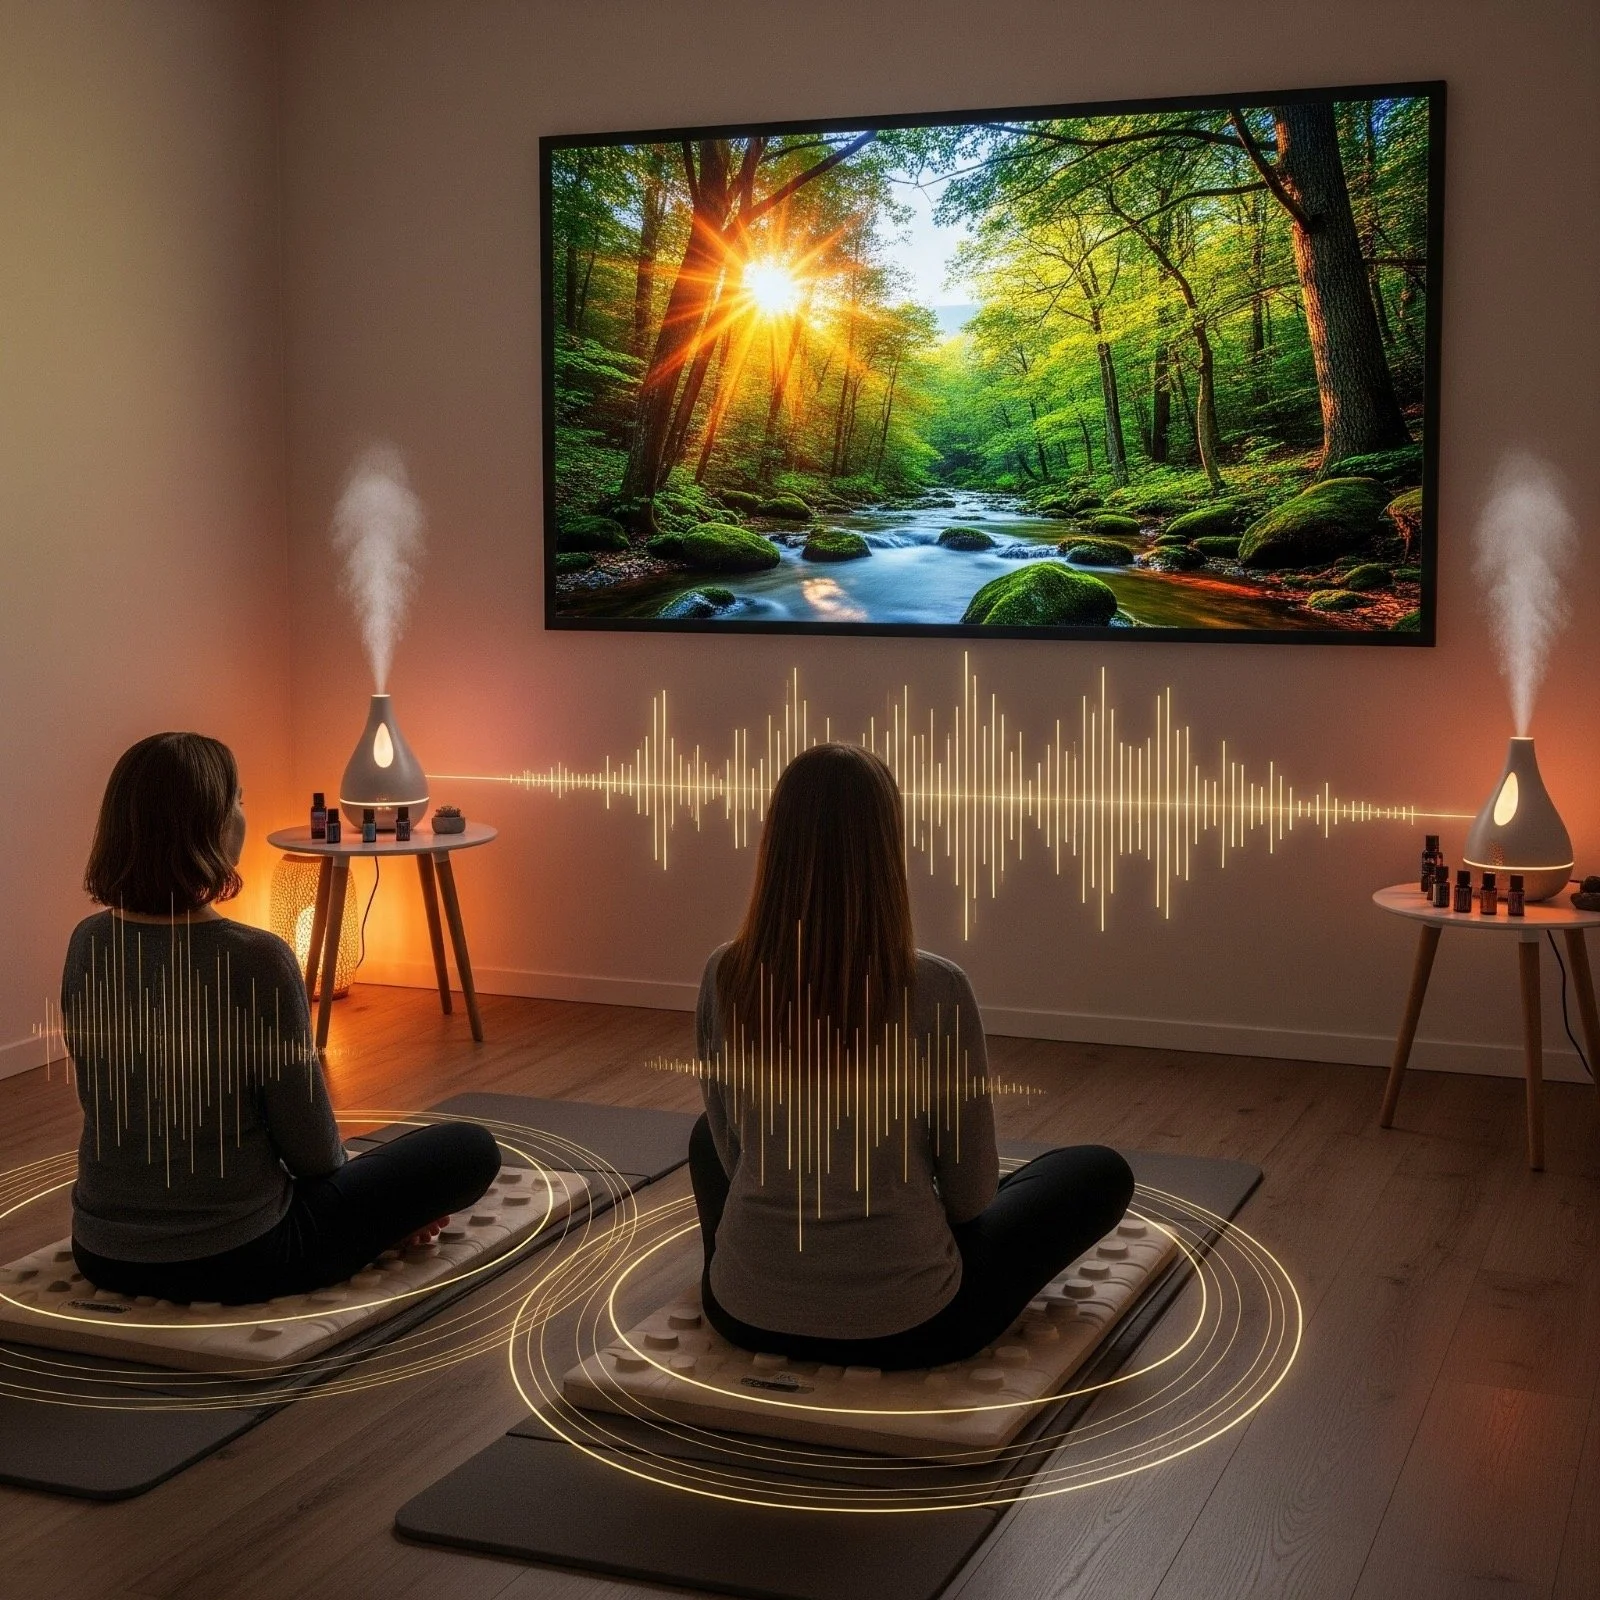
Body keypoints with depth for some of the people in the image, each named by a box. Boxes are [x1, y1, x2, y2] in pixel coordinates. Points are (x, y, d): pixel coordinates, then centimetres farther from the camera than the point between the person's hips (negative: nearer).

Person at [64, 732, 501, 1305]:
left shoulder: (87, 943, -4)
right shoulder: (255, 959, -23)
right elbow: (312, 1147, -14)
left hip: (103, 1256, 7)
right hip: (234, 1261, -6)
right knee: (471, 1149, 7)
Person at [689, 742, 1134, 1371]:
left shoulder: (725, 978, -10)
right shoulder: (936, 990, -19)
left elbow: (731, 1152, 3)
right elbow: (971, 1192, -8)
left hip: (746, 1313, 4)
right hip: (905, 1324, -4)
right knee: (1102, 1173, 19)